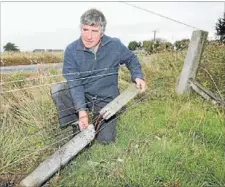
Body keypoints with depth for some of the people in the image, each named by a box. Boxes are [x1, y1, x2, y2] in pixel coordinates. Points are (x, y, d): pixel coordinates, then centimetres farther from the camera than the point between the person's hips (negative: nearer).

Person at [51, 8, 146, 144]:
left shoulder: (115, 45, -14)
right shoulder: (71, 50, -17)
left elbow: (131, 59, 7)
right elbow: (74, 82, -22)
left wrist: (138, 76, -10)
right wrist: (82, 110, -33)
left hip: (107, 98, 0)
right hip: (82, 95, 0)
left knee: (106, 139, -7)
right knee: (58, 91, -28)